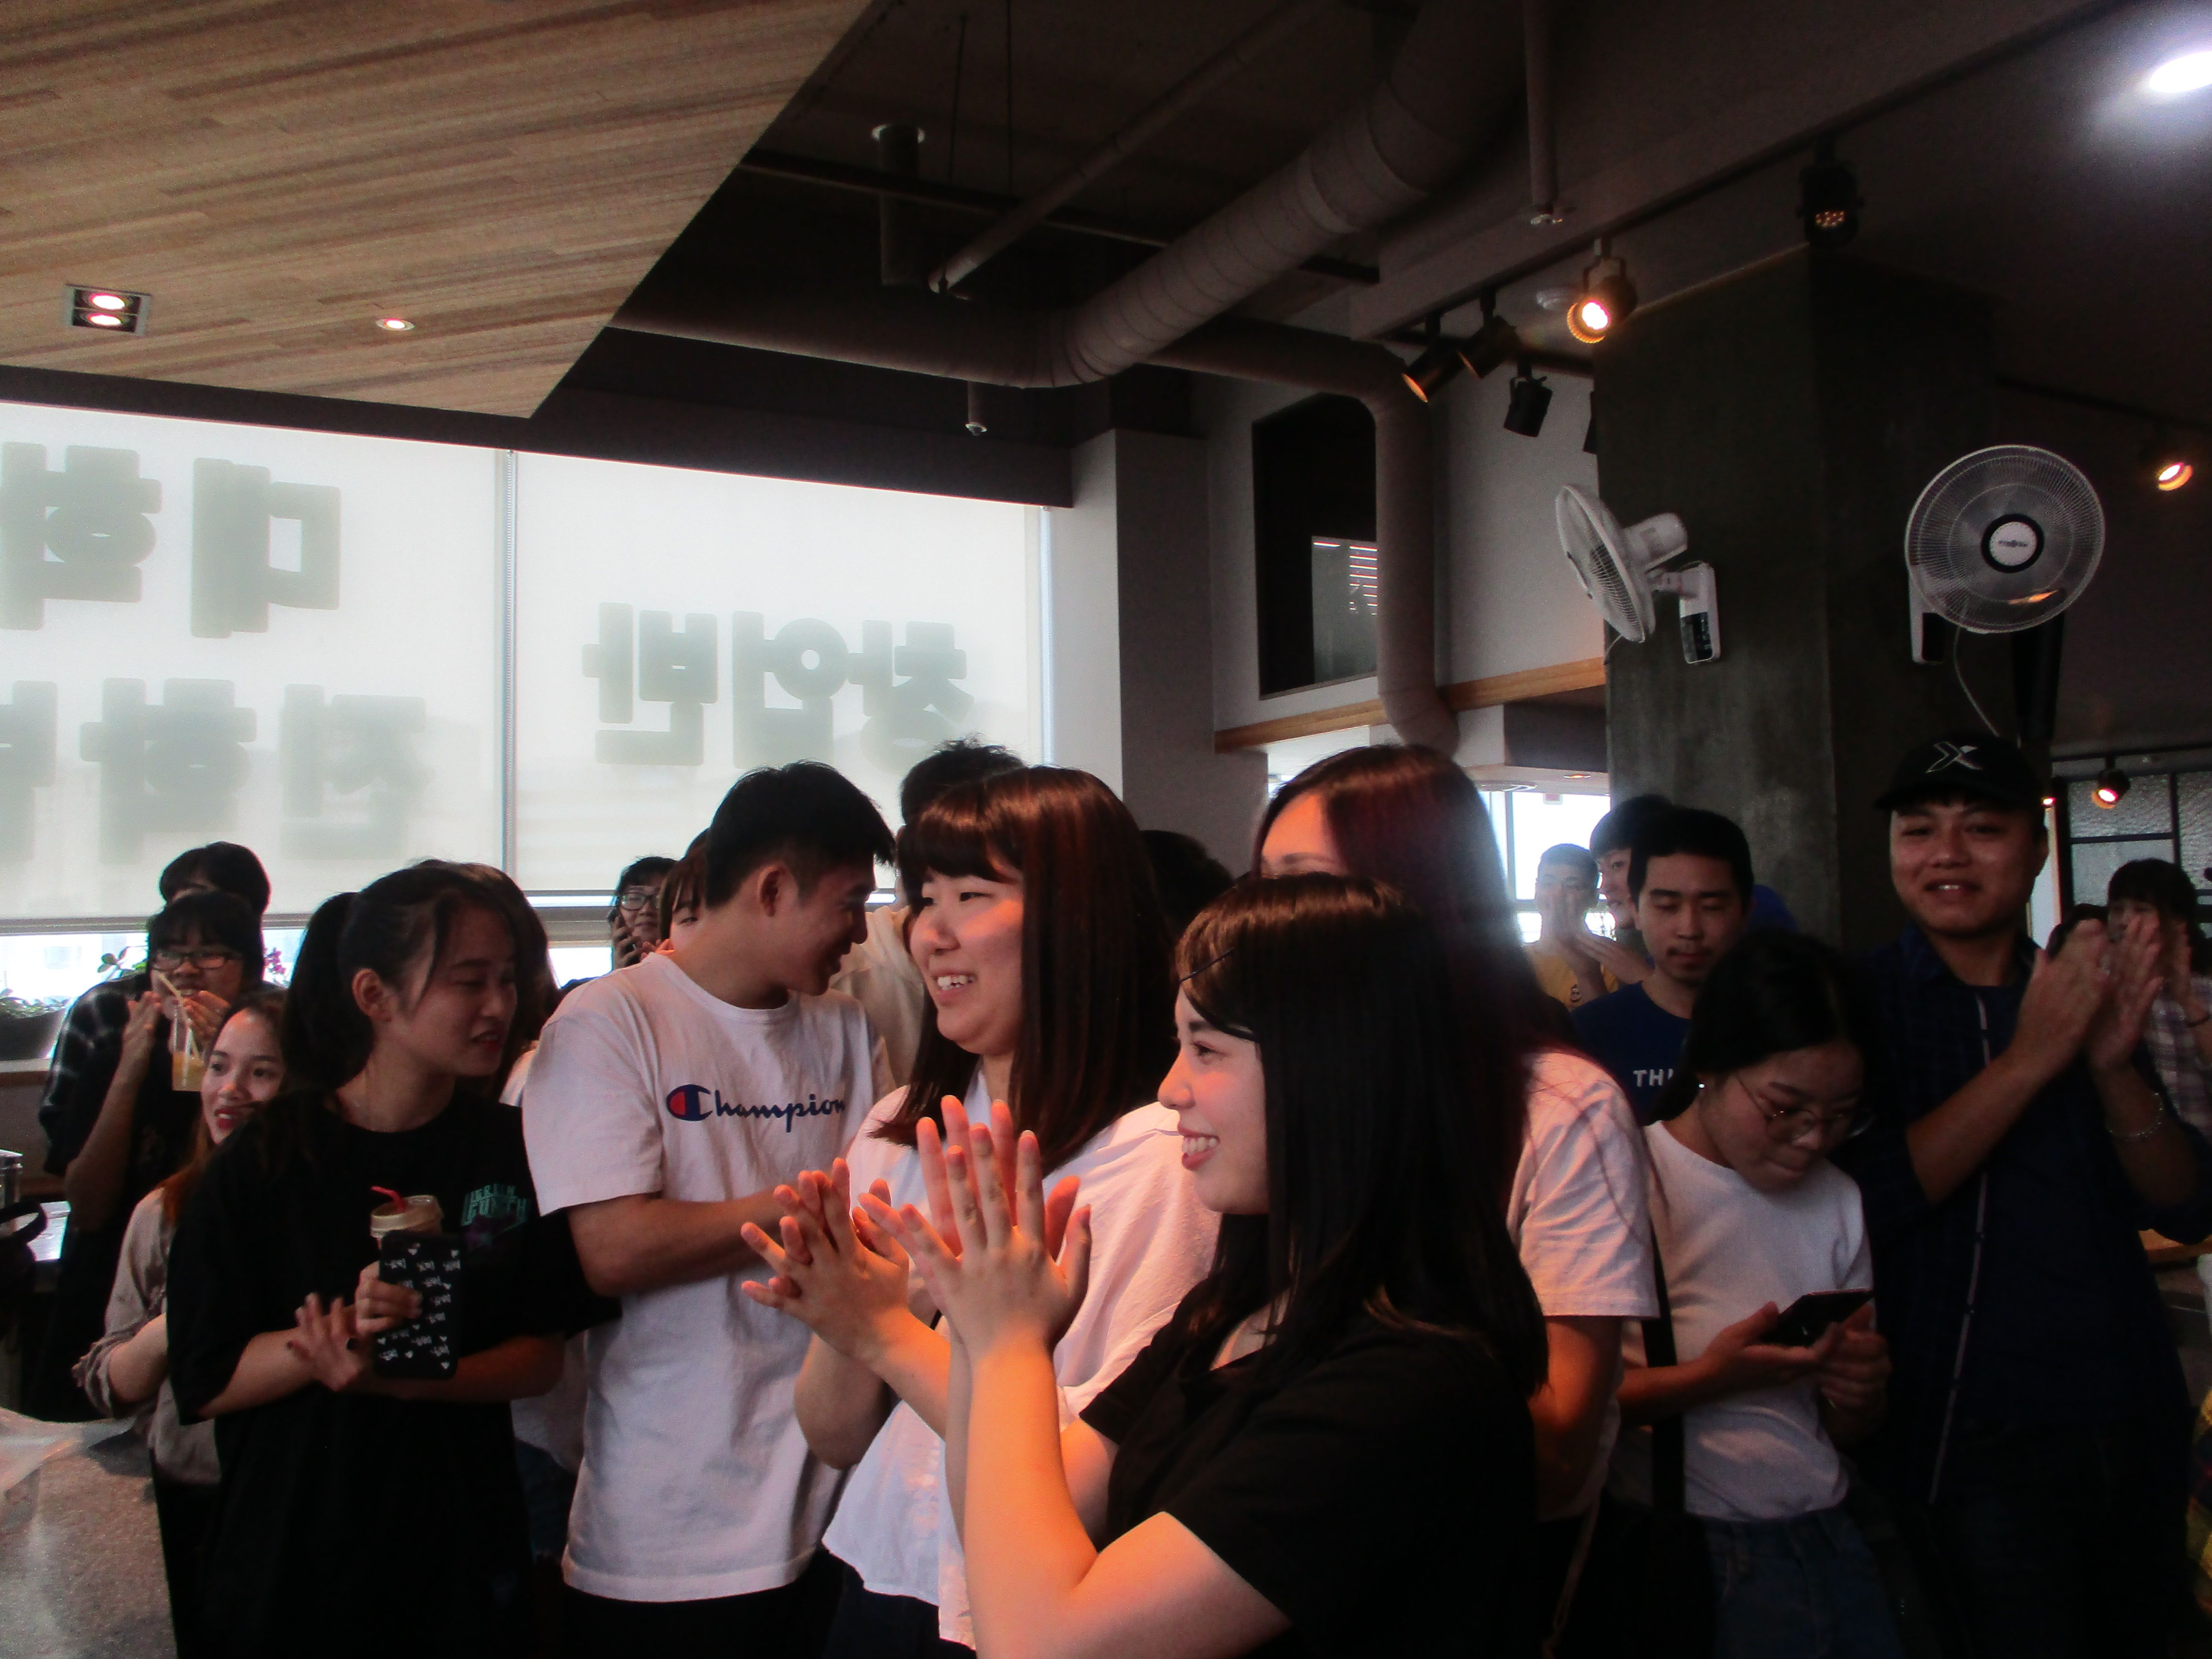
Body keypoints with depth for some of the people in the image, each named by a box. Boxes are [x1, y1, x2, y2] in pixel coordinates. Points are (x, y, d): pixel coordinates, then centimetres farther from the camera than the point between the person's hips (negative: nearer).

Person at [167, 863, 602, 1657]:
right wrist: (342, 1334, -25)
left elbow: (542, 1358, -5)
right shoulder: (263, 1165, -9)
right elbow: (204, 1385, -9)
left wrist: (405, 1380, -21)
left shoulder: (513, 1152, -5)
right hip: (289, 1565, -1)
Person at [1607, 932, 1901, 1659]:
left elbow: (1845, 1432, 15)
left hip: (1824, 1536, 5)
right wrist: (1710, 1380, -24)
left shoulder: (1837, 1202, 10)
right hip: (1677, 1550, -5)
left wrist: (1859, 1392, -6)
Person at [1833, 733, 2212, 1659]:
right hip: (1975, 1441, -5)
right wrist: (2028, 1061, -23)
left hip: (2133, 1432, 6)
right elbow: (1864, 1200, -21)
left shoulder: (2085, 994, 8)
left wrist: (2115, 1068, -17)